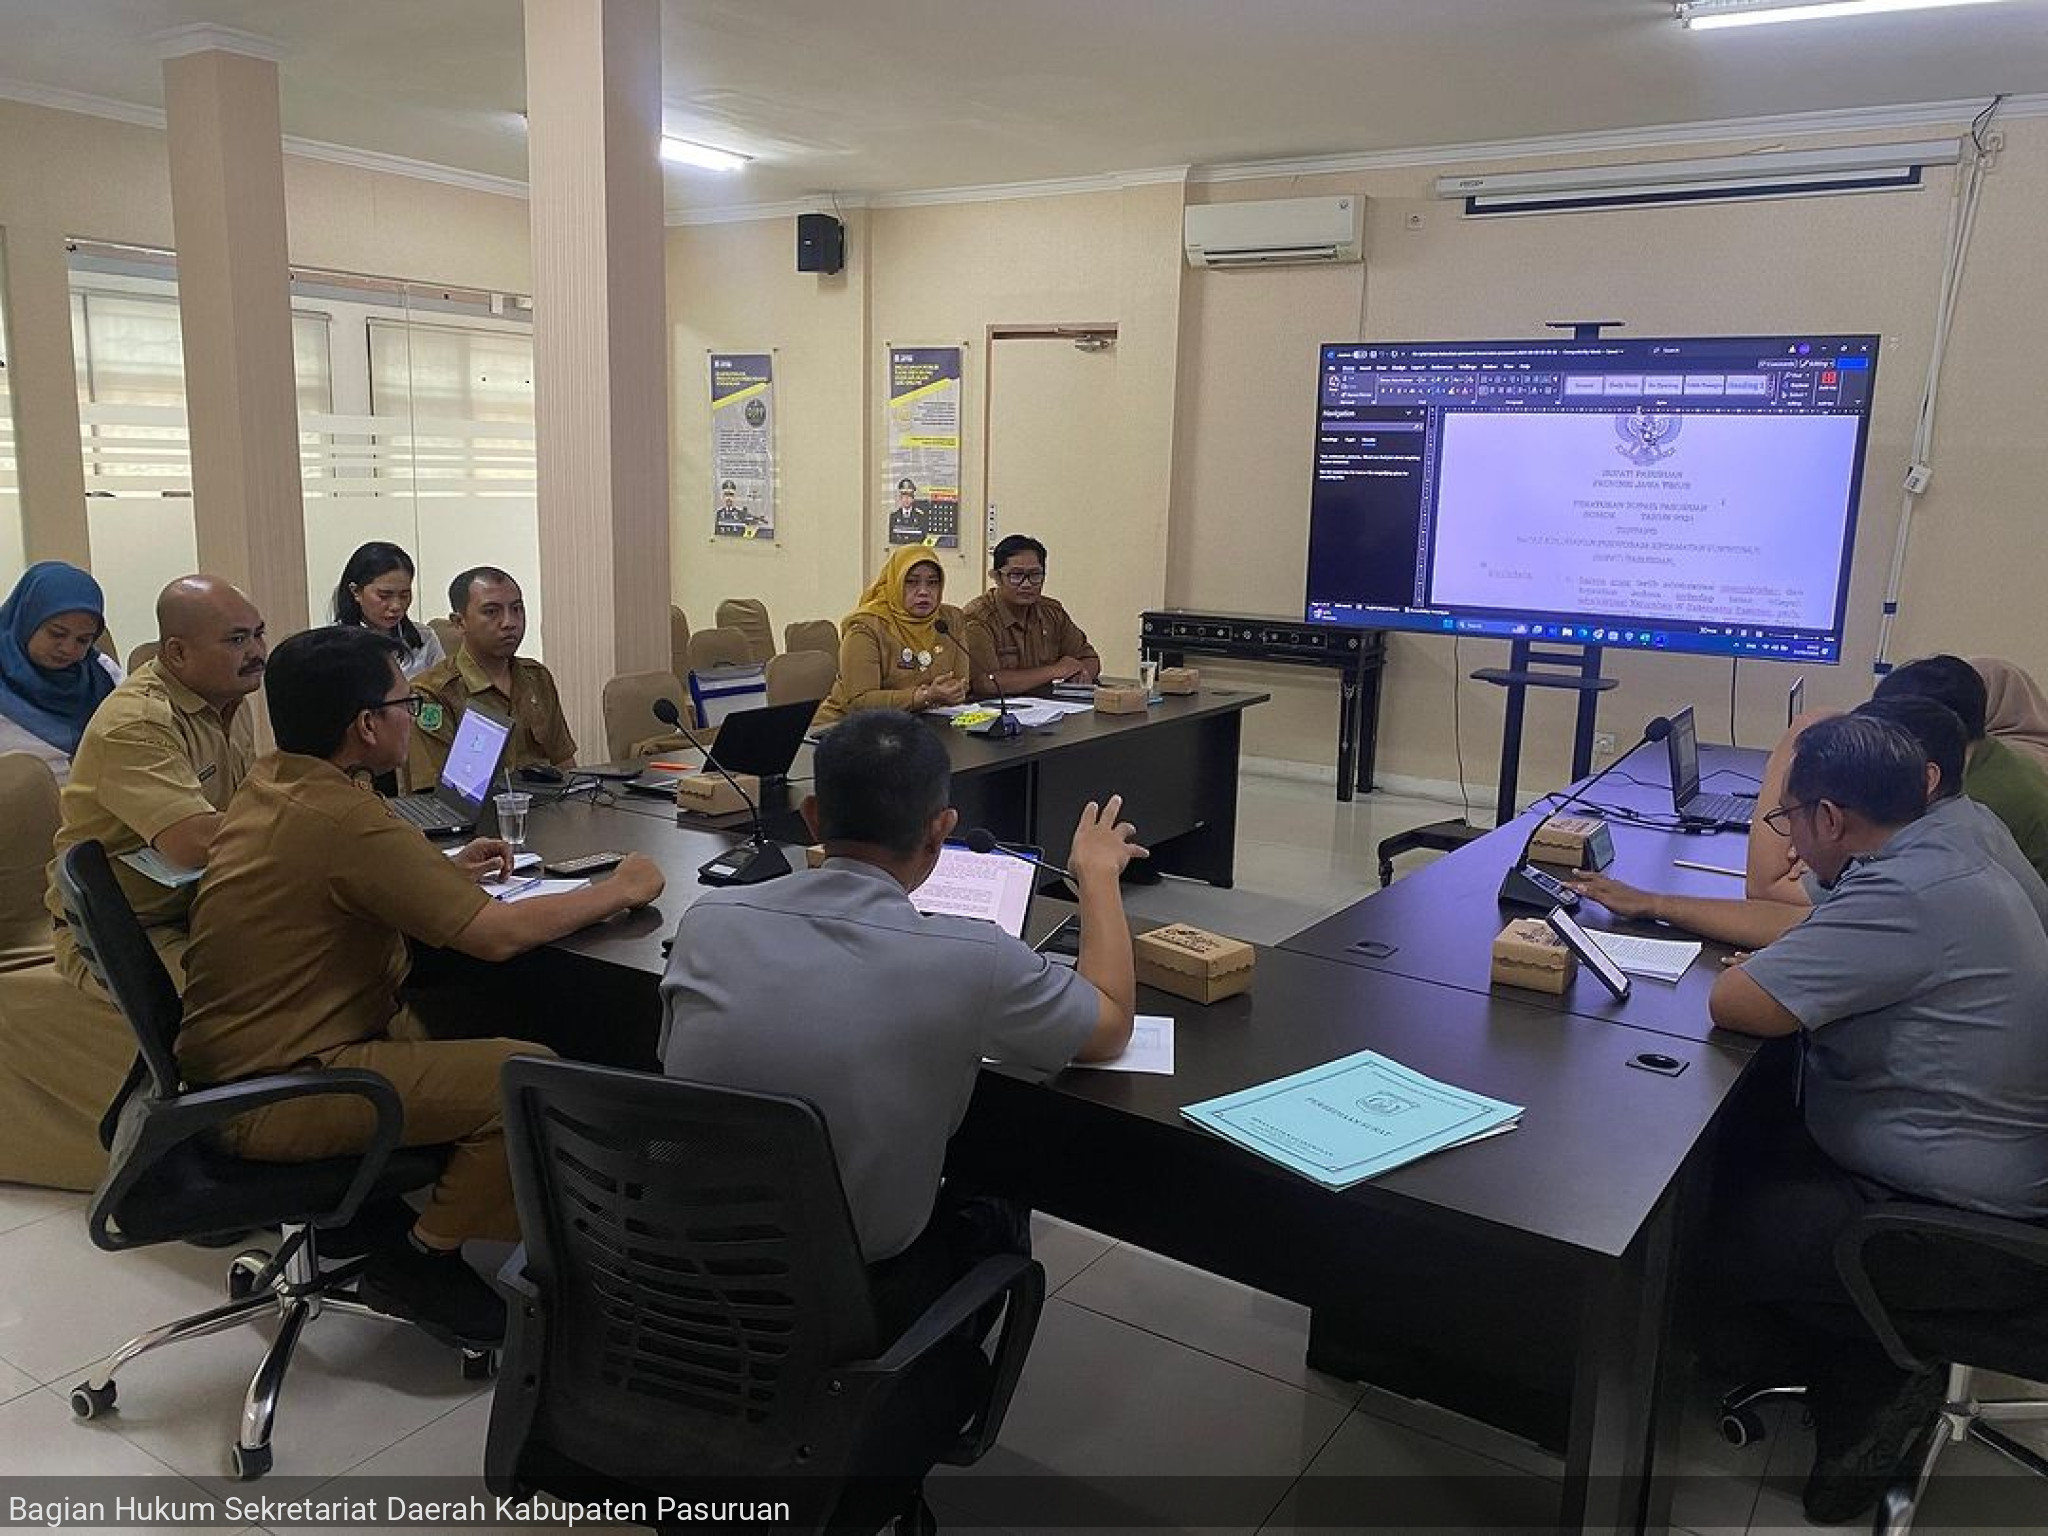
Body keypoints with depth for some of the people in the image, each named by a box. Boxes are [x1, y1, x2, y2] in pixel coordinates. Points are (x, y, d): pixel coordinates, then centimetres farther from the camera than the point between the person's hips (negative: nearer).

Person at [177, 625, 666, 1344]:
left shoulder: (271, 783, 5)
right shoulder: (342, 817, -24)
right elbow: (497, 933, -25)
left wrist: (445, 869, 13)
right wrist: (619, 889, -10)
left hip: (234, 1058, 10)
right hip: (270, 1096, -10)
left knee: (468, 1028, 20)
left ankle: (377, 1212, 21)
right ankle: (422, 1261, 1)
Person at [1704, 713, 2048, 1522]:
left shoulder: (1906, 895, -29)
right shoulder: (1936, 847, 3)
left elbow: (1736, 1003, -30)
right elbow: (1790, 922, 16)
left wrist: (1746, 969, -7)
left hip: (1952, 1223, -10)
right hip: (1970, 1168, 10)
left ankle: (1876, 1375, 8)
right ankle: (1856, 1377, 16)